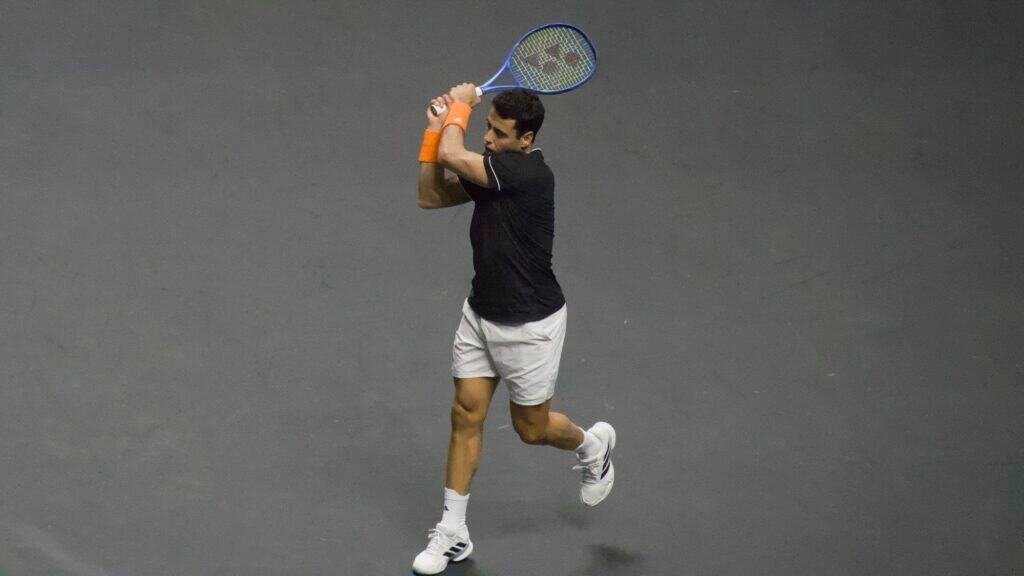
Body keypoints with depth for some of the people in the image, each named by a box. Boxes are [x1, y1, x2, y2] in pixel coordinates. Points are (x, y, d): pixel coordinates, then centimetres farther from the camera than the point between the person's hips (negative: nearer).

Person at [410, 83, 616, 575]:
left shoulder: (529, 173, -26)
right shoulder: (491, 168, 0)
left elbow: (452, 155, -31)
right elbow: (431, 196, 4)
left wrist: (459, 106, -13)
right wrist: (436, 127, -4)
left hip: (529, 324, -7)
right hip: (481, 313, 7)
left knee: (531, 429, 10)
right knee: (466, 415, 6)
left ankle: (593, 445, 43)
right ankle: (452, 533, 14)